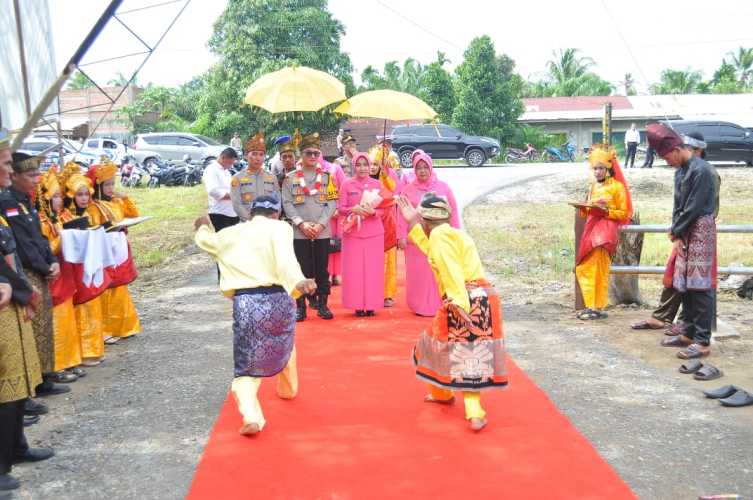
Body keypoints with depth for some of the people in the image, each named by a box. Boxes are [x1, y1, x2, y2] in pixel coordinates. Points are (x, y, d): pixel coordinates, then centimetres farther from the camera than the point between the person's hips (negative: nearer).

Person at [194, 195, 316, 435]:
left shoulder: (228, 235, 17)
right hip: (277, 300, -1)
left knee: (246, 367, 11)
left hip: (244, 303, 1)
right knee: (285, 346, 30)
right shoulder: (279, 227, 3)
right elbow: (285, 258, -18)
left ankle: (251, 416, -10)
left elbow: (204, 240, 39)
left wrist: (203, 228, 61)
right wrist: (298, 282, -34)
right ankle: (288, 389, 52)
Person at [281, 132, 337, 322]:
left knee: (322, 270, 6)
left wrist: (320, 224, -11)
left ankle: (322, 304, 16)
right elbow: (287, 203, -1)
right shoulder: (290, 178, 5)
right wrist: (301, 223, -13)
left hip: (323, 232, 1)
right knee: (302, 269, 3)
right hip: (299, 232, -1)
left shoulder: (327, 177, 7)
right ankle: (300, 306, 11)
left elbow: (333, 202, 1)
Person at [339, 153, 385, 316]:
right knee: (354, 270, 0)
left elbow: (383, 209, 4)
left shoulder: (377, 184, 5)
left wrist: (373, 211, -17)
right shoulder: (346, 184, 3)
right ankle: (358, 305, 8)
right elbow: (340, 208, 0)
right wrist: (353, 209, -19)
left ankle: (371, 305, 11)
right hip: (353, 233, -1)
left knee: (373, 270, 2)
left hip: (374, 233, 1)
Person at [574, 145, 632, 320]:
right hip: (591, 227, 7)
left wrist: (606, 211, -16)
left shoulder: (617, 186, -2)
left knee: (598, 270, -9)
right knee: (583, 268, 4)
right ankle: (591, 305, 12)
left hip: (607, 228, -7)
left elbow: (625, 213, -4)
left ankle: (598, 308, -4)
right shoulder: (593, 186, 17)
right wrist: (584, 208, 2)